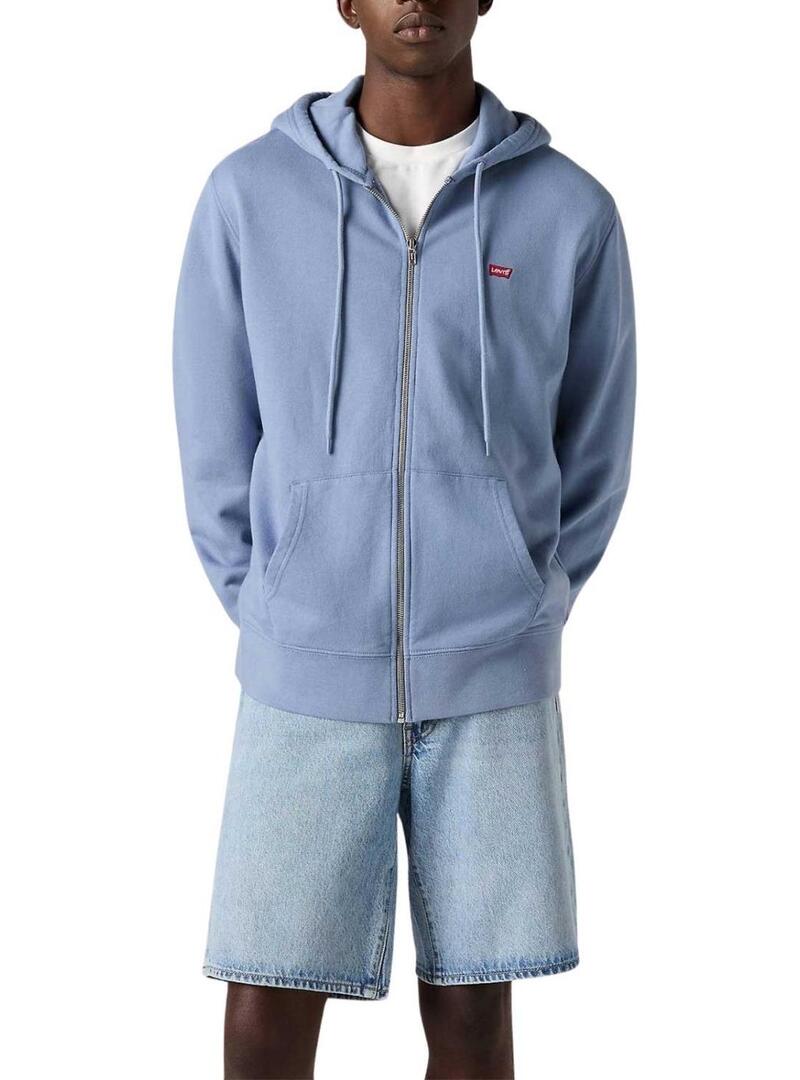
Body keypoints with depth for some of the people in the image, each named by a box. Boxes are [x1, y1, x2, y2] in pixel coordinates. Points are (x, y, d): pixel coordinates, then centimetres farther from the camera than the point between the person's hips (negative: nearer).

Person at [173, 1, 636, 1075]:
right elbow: (215, 443, 5)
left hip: (493, 682, 0)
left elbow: (593, 453, 8)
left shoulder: (572, 209, 0)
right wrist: (278, 616, 5)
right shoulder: (248, 194, 0)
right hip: (306, 676, 0)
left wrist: (517, 614, 8)